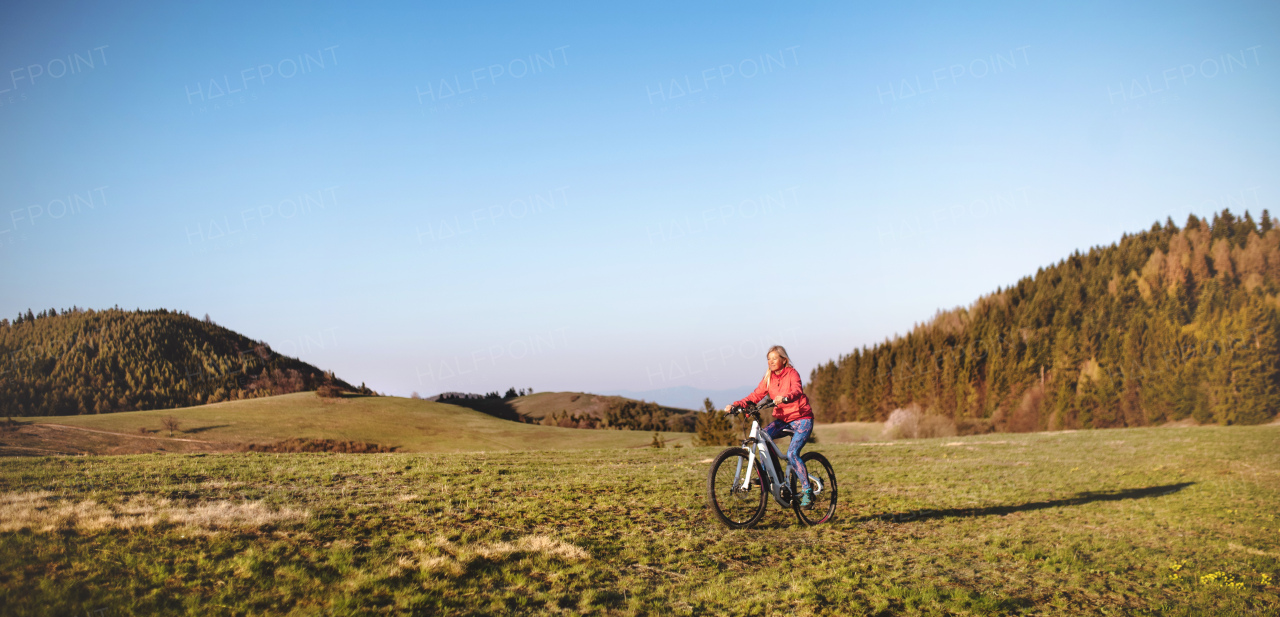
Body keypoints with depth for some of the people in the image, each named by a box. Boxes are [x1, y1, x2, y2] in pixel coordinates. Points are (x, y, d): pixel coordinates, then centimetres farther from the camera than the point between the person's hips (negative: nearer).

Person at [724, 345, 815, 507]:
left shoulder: (792, 374, -11)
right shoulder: (769, 377, 4)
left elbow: (797, 391, -31)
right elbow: (756, 395, -4)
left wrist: (784, 398, -54)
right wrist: (736, 405, -20)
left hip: (801, 418, -5)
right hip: (781, 419, 5)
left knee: (791, 454, -22)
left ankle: (807, 490, -7)